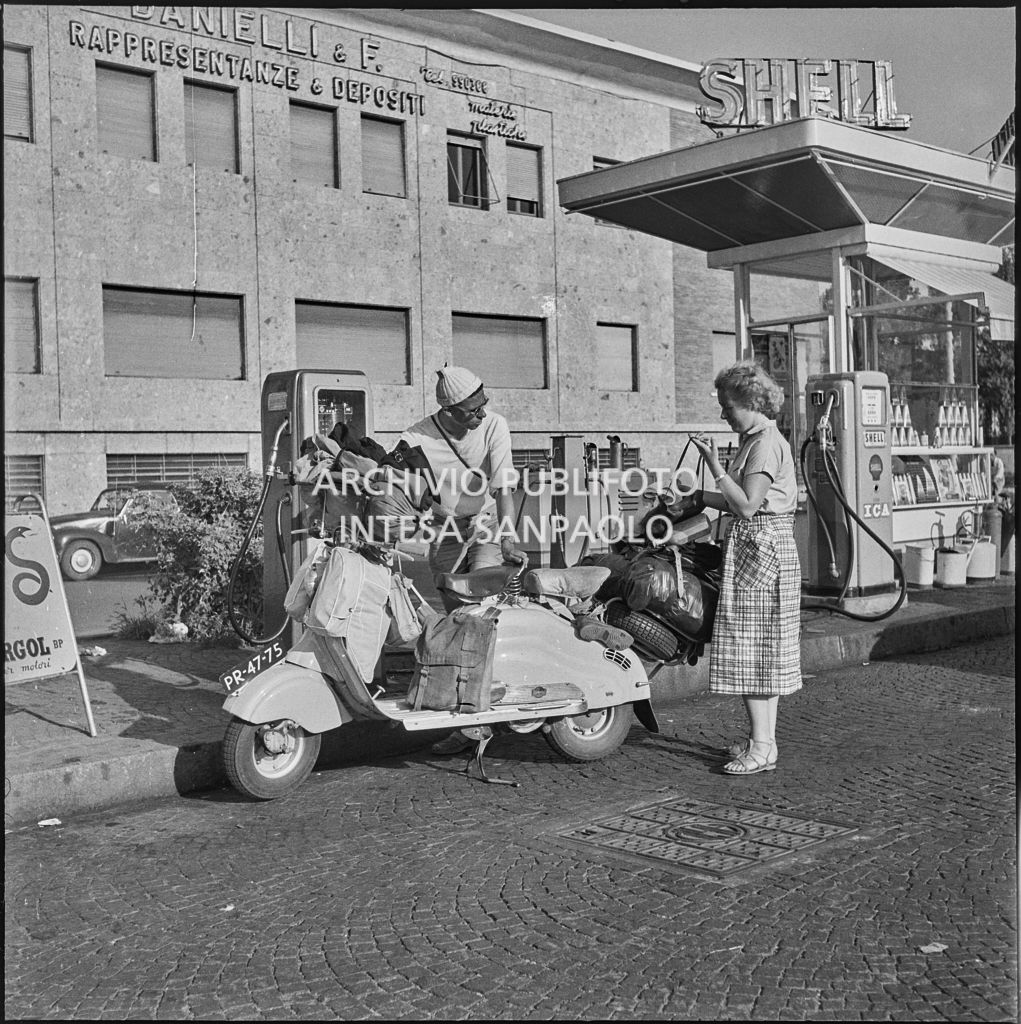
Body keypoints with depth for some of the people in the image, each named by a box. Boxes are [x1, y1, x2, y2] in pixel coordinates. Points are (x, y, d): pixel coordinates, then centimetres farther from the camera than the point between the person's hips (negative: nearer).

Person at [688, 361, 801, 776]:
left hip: (762, 550, -10)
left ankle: (761, 746, -2)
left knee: (749, 646, -7)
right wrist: (699, 497, 17)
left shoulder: (767, 444, -15)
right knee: (763, 648, 13)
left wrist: (714, 465, -20)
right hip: (755, 549, 10)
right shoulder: (754, 440, 15)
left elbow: (747, 506, -22)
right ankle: (763, 738, 20)